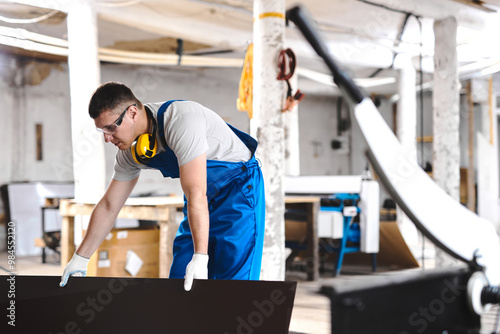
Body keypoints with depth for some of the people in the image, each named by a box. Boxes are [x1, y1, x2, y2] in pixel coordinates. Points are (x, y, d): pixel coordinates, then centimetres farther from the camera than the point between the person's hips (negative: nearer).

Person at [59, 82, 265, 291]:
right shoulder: (130, 151, -5)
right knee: (179, 279, 2)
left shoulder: (181, 120, -31)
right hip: (205, 197, 8)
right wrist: (80, 259, 7)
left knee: (235, 285, -15)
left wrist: (200, 258, -39)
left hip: (240, 186, -7)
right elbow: (108, 206, 5)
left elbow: (195, 194, -36)